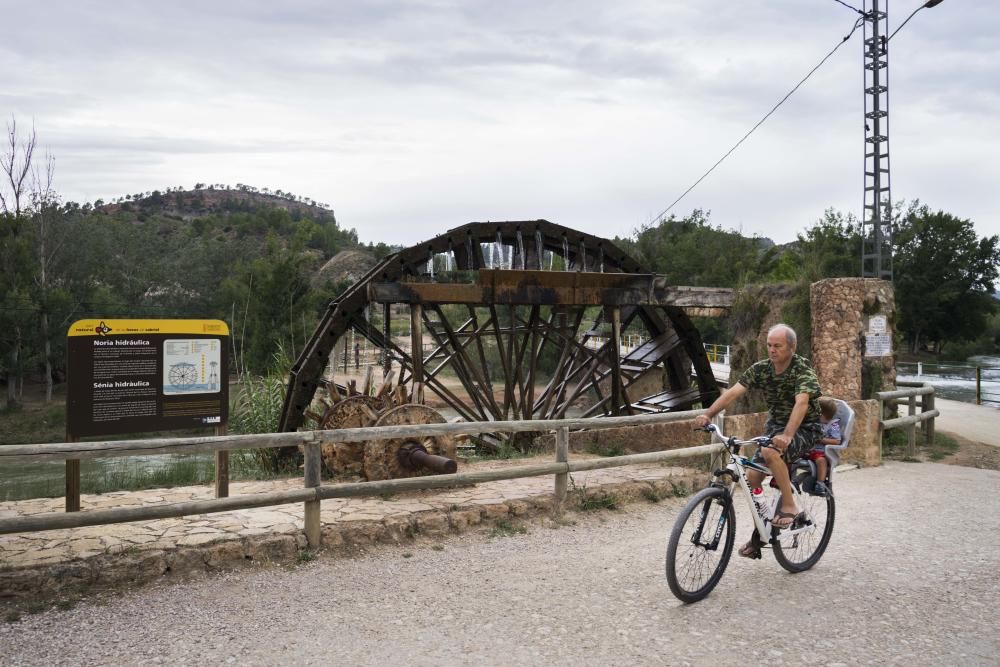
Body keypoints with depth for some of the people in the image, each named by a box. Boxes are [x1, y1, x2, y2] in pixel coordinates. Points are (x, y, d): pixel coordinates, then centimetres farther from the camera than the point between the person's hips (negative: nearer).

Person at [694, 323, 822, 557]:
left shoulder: (803, 369, -19)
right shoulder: (761, 369, -4)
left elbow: (801, 402, -36)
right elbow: (734, 391, -14)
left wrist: (786, 435, -52)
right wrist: (708, 414, -30)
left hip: (805, 428, -6)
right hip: (775, 426, 6)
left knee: (770, 451, -35)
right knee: (752, 479, -4)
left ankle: (789, 506, -18)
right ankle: (758, 534, 13)